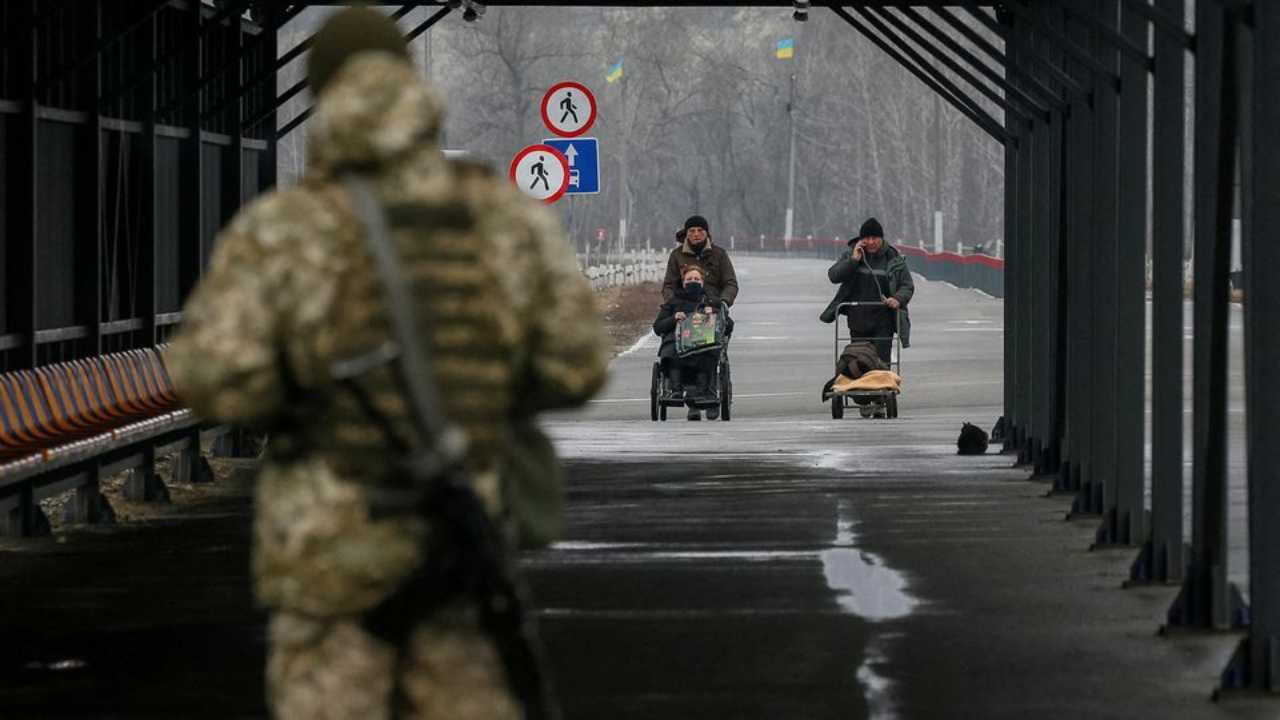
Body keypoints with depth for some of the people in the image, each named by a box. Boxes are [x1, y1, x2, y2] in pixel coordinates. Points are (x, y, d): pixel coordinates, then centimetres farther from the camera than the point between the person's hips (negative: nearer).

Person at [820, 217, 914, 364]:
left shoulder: (894, 259, 1)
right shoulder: (850, 255, 4)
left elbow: (908, 286, 4)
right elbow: (833, 276, -6)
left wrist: (898, 299, -17)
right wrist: (854, 260, -16)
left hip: (883, 324, -2)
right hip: (858, 321, 2)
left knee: (881, 361, -11)